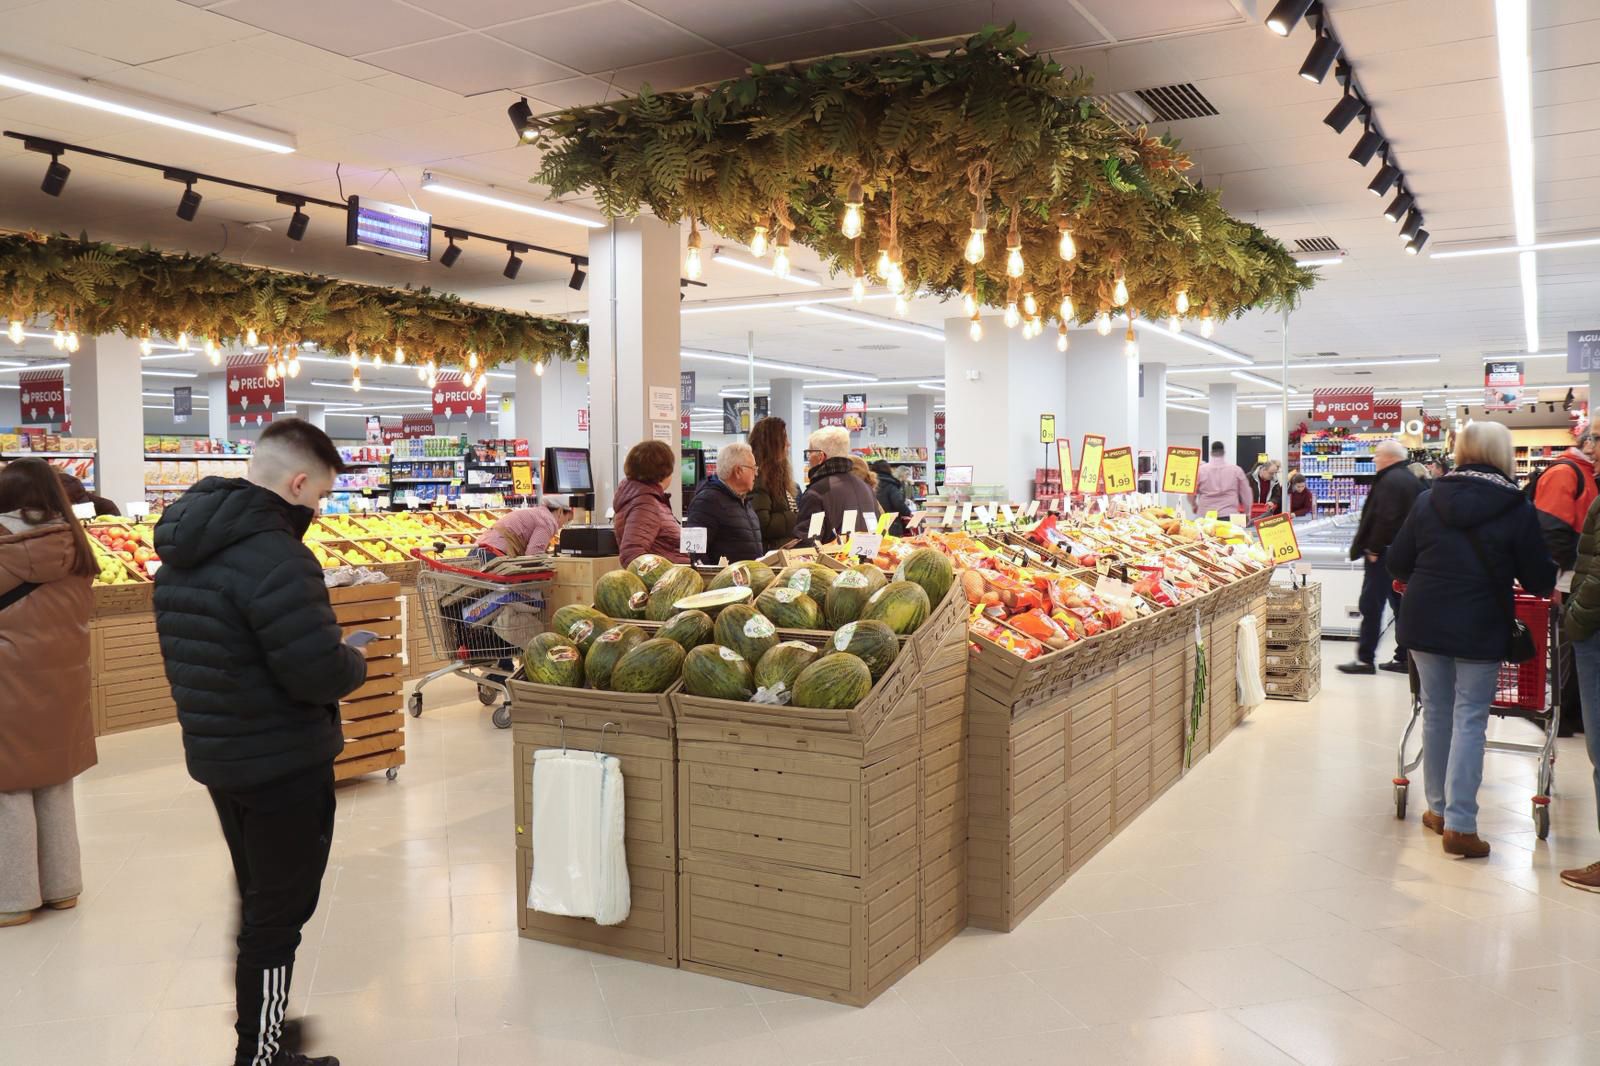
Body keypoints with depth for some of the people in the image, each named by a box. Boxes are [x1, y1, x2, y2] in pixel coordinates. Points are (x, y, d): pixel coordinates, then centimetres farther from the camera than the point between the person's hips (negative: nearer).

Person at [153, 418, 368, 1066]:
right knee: (280, 915, 7)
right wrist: (355, 658, -6)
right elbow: (321, 674, -27)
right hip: (284, 766, -9)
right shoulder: (273, 556, -25)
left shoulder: (185, 550, 5)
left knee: (259, 902, 24)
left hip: (218, 754, 9)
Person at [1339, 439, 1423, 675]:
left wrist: (1373, 548, -19)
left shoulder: (1389, 481, -16)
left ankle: (1365, 659, -1)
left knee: (1371, 605, -4)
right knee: (1401, 605, 12)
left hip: (1384, 553, -10)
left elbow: (1385, 519, -25)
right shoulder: (1411, 479, 14)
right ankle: (1404, 658, 16)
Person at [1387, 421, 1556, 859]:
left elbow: (1395, 563, 3)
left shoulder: (1429, 500, -1)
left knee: (1436, 713, 15)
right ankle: (1459, 824, 0)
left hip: (1424, 624, 3)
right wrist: (1544, 583, 20)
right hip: (1481, 629, -3)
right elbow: (1540, 579, -4)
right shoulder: (1517, 509, -8)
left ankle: (1439, 808, 25)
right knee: (1469, 721, 2)